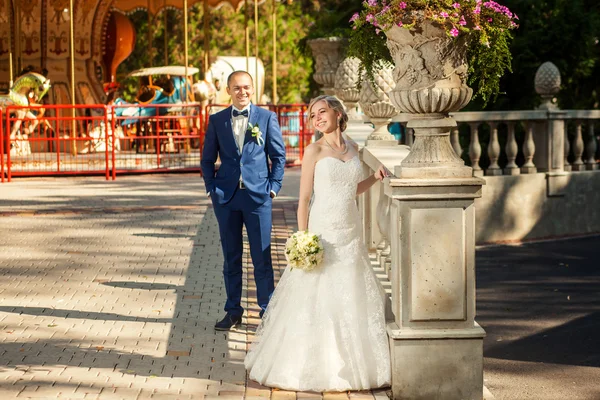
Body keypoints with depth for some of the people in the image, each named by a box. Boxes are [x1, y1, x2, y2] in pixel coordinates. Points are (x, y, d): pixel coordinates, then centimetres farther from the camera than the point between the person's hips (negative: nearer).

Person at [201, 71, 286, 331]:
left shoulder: (267, 117, 3)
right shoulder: (216, 120, 7)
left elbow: (279, 155, 5)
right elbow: (208, 158, 12)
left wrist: (274, 186, -1)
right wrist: (211, 188, 3)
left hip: (258, 195, -2)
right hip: (226, 197, 2)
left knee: (262, 256, 1)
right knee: (231, 257, 8)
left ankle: (267, 309, 13)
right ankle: (233, 310, 17)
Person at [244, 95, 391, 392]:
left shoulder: (352, 148, 10)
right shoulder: (315, 150, -6)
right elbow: (304, 199, -8)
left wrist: (374, 178, 4)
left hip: (351, 234, 6)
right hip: (323, 234, -5)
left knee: (353, 302, 10)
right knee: (317, 302, -2)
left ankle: (353, 365, 22)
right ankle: (312, 368, 8)